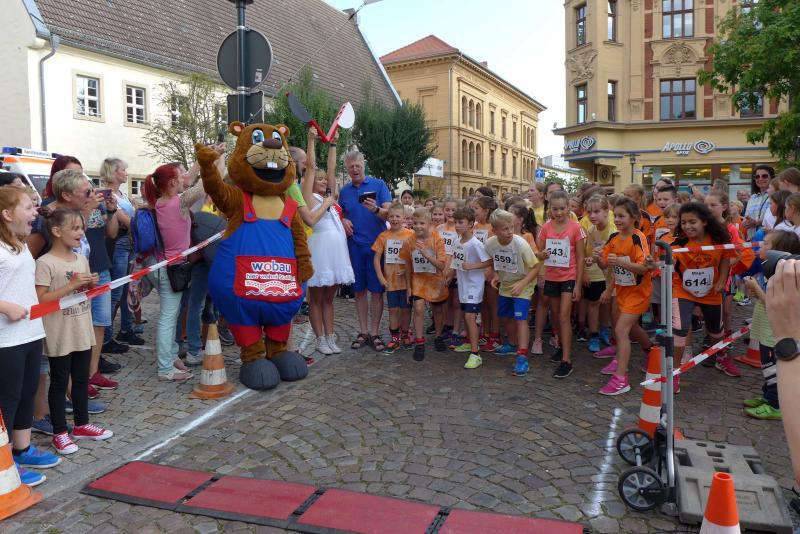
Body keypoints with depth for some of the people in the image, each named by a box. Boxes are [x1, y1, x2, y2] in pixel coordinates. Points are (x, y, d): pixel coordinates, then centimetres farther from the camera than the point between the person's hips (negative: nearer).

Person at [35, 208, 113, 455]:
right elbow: (40, 299, -19)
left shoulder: (82, 260, 7)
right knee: (59, 383, 7)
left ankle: (82, 424, 32)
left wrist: (91, 284, -4)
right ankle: (59, 432, 19)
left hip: (83, 332, 7)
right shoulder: (45, 263, -15)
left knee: (81, 379, 17)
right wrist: (72, 285, -24)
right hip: (60, 336, -7)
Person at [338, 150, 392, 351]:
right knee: (359, 290, 8)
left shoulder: (378, 184, 0)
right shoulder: (344, 191, 10)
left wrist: (376, 210, -29)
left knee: (376, 290, 0)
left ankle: (374, 333, 9)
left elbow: (389, 212, -8)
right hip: (355, 245, 3)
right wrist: (343, 221, -3)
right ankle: (363, 332, 18)